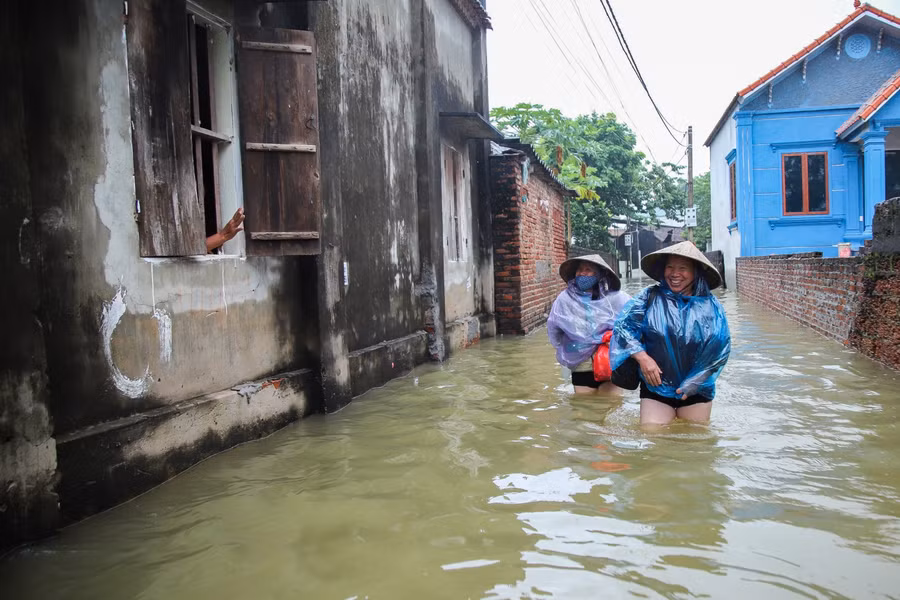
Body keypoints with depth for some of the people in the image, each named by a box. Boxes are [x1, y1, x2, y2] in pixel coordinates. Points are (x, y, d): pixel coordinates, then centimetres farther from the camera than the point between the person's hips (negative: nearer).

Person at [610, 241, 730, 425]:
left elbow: (720, 349, -4)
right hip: (655, 388, -1)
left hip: (697, 391, 1)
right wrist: (642, 357, -21)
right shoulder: (651, 297, -3)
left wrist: (693, 384, -9)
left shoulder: (710, 306, -1)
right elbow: (624, 326, -8)